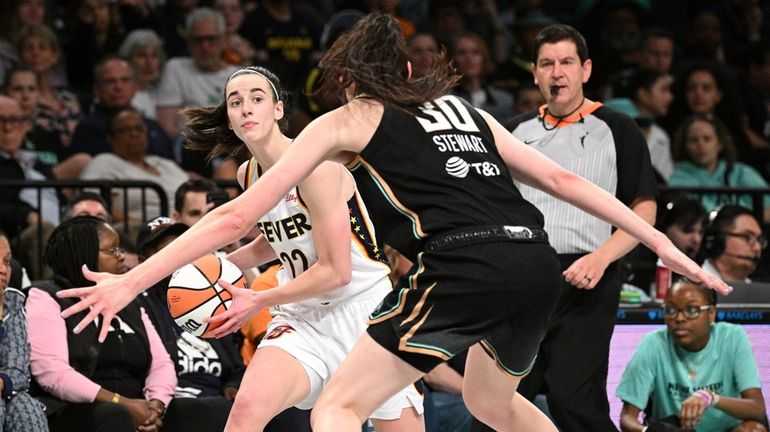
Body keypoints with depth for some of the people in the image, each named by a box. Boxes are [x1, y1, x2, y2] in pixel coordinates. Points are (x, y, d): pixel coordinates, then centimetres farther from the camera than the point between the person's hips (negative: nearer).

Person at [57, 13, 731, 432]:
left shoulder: (346, 122, 15)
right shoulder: (465, 112, 29)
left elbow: (237, 217, 12)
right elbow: (563, 181, 25)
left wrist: (131, 282, 14)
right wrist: (661, 244, 30)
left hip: (463, 267, -6)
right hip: (536, 259, 6)